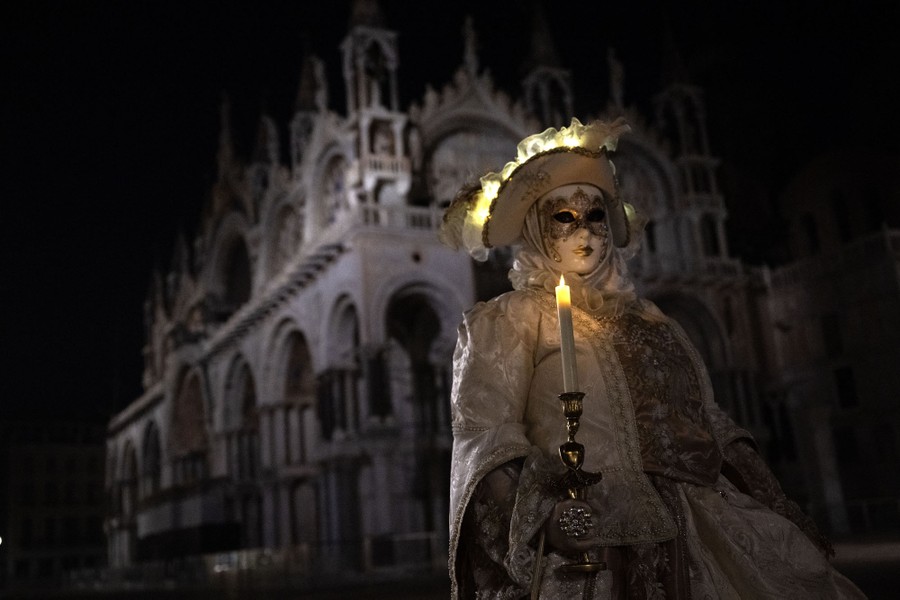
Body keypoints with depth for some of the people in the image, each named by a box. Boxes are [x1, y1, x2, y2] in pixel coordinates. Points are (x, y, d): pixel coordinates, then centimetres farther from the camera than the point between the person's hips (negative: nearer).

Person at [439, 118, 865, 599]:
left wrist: (779, 509, 10)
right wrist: (545, 509, -25)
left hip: (690, 536, 6)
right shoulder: (508, 321, 4)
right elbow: (487, 437, -9)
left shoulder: (651, 323, 20)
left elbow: (711, 426, 19)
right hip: (590, 551, -5)